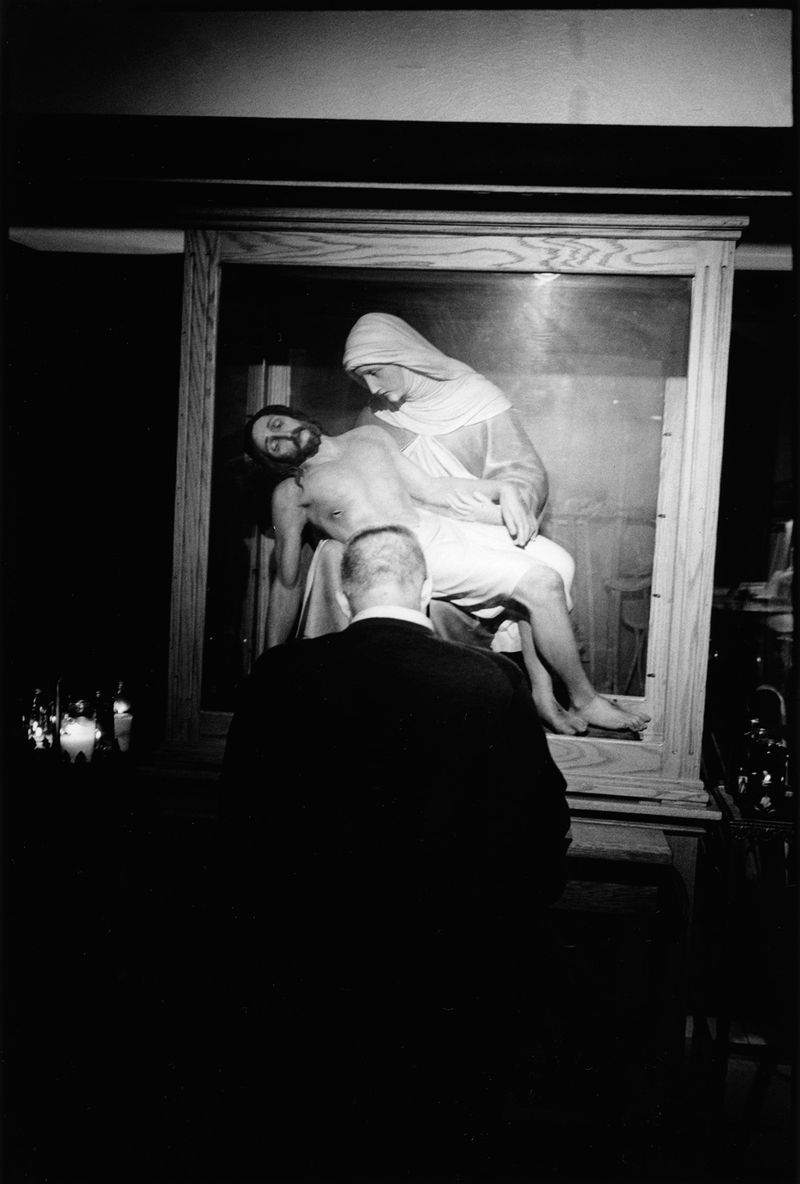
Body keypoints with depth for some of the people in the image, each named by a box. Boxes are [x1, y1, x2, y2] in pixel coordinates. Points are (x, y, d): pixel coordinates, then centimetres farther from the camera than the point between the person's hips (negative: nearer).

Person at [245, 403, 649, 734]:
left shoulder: (368, 436, 19)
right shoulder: (291, 494, 4)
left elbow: (429, 487, 17)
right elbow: (286, 584, 5)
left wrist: (502, 489, 2)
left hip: (439, 524, 7)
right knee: (541, 584, -18)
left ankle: (542, 692, 0)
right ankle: (584, 700, -2)